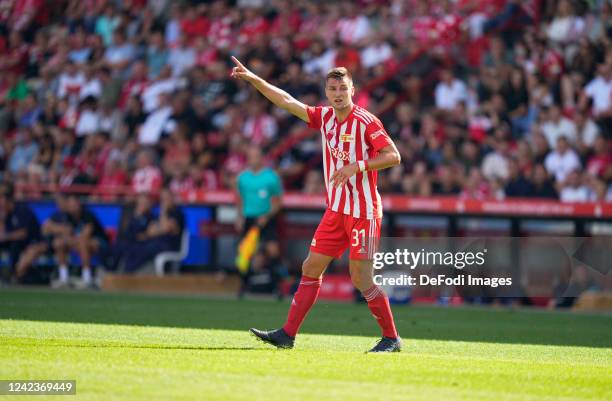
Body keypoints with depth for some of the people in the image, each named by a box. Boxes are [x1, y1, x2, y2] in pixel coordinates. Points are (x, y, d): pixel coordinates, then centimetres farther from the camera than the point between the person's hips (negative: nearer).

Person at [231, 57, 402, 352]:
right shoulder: (324, 117, 7)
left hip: (363, 211, -7)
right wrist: (252, 78, 12)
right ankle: (288, 334, 8)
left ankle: (391, 338, 5)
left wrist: (356, 166, -24)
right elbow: (287, 101, 15)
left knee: (361, 279, -8)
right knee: (311, 268, 5)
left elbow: (393, 156, -16)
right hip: (336, 209, 7)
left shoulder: (366, 121, -13)